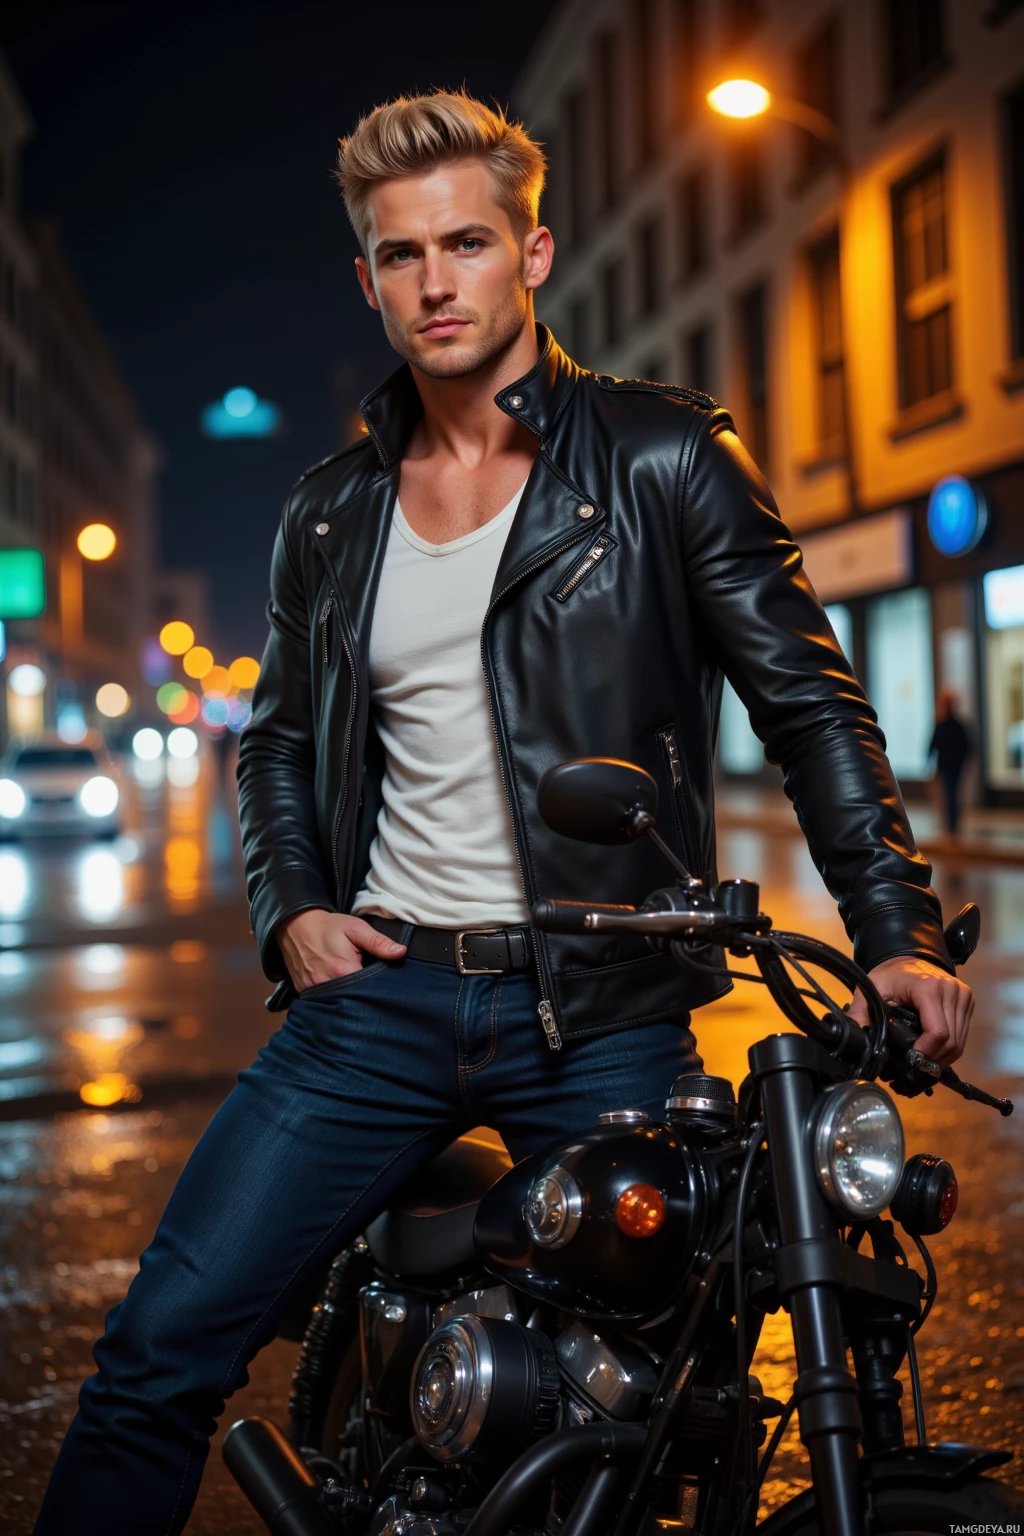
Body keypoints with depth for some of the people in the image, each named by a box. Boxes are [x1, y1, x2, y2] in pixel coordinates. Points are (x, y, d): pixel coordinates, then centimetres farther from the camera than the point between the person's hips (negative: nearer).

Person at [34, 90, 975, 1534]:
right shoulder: (330, 512, 12)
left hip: (605, 1007, -3)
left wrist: (896, 929, -12)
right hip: (379, 995, 3)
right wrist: (291, 910, 5)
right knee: (162, 1347, -2)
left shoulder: (660, 459, -1)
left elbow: (809, 700, -2)